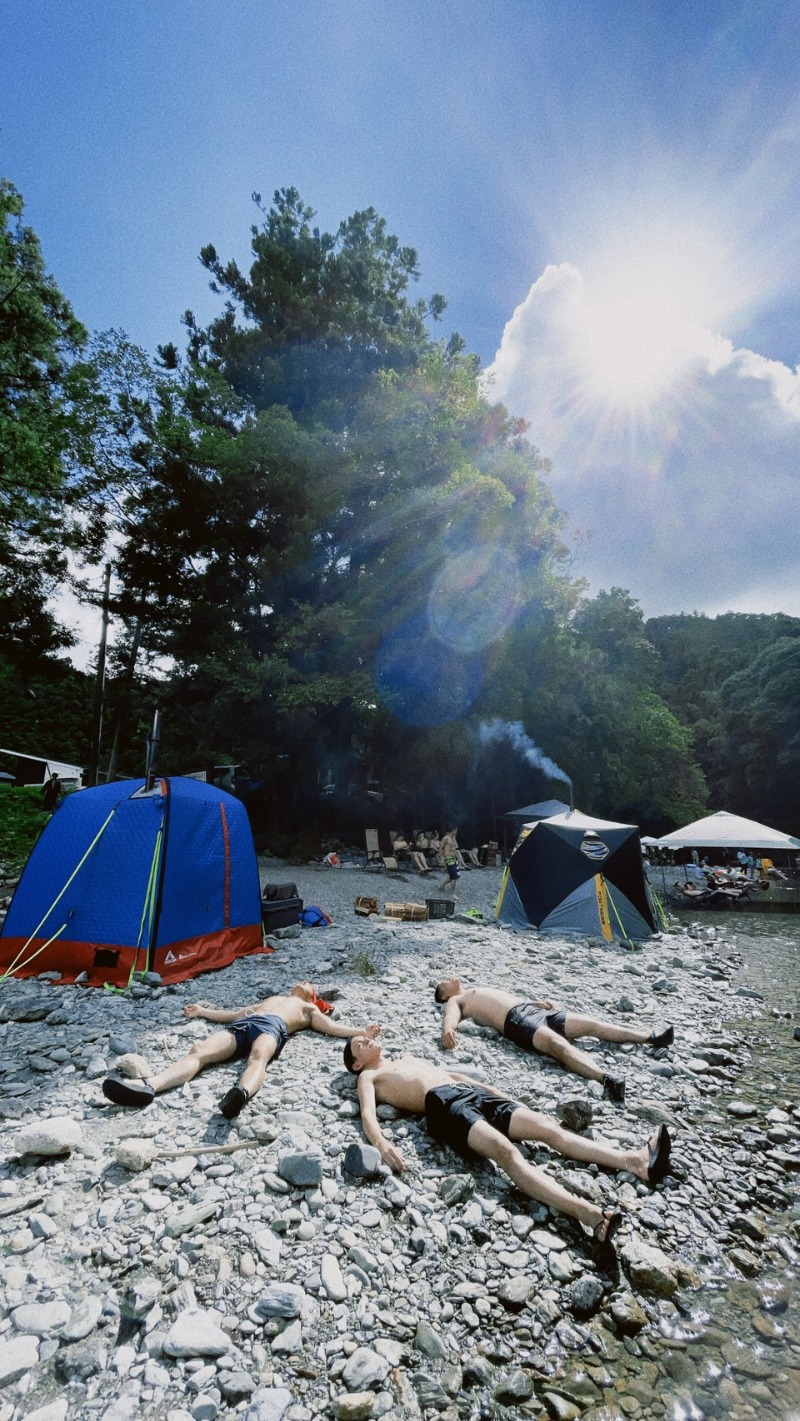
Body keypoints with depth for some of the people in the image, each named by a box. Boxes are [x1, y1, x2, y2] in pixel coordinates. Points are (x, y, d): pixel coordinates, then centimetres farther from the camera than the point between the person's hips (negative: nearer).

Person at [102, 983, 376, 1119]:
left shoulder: (308, 1009, 34)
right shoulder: (270, 999, 46)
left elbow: (331, 1027, 19)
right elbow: (233, 1014, 44)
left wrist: (362, 1031, 5)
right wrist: (201, 1011, 45)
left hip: (272, 1027, -5)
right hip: (244, 1024, 5)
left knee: (258, 1057, -41)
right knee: (199, 1050, -25)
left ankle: (242, 1094, -71)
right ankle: (147, 1086, -47)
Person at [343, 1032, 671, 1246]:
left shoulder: (407, 1058, 39)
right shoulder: (369, 1077, 18)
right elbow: (368, 1113, -2)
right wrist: (381, 1143, -27)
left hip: (472, 1092, 7)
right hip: (442, 1105, -7)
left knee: (548, 1126, -14)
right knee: (506, 1151, -34)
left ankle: (636, 1161, -27)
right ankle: (590, 1215, -52)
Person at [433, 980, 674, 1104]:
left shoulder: (480, 989, 37)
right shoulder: (455, 1000, 12)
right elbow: (450, 1015, -10)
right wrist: (448, 1029, -35)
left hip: (531, 1009, 9)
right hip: (515, 1021, -8)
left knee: (590, 1024, 1)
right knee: (558, 1044, -36)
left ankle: (650, 1037, 1)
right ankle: (606, 1078, -56)